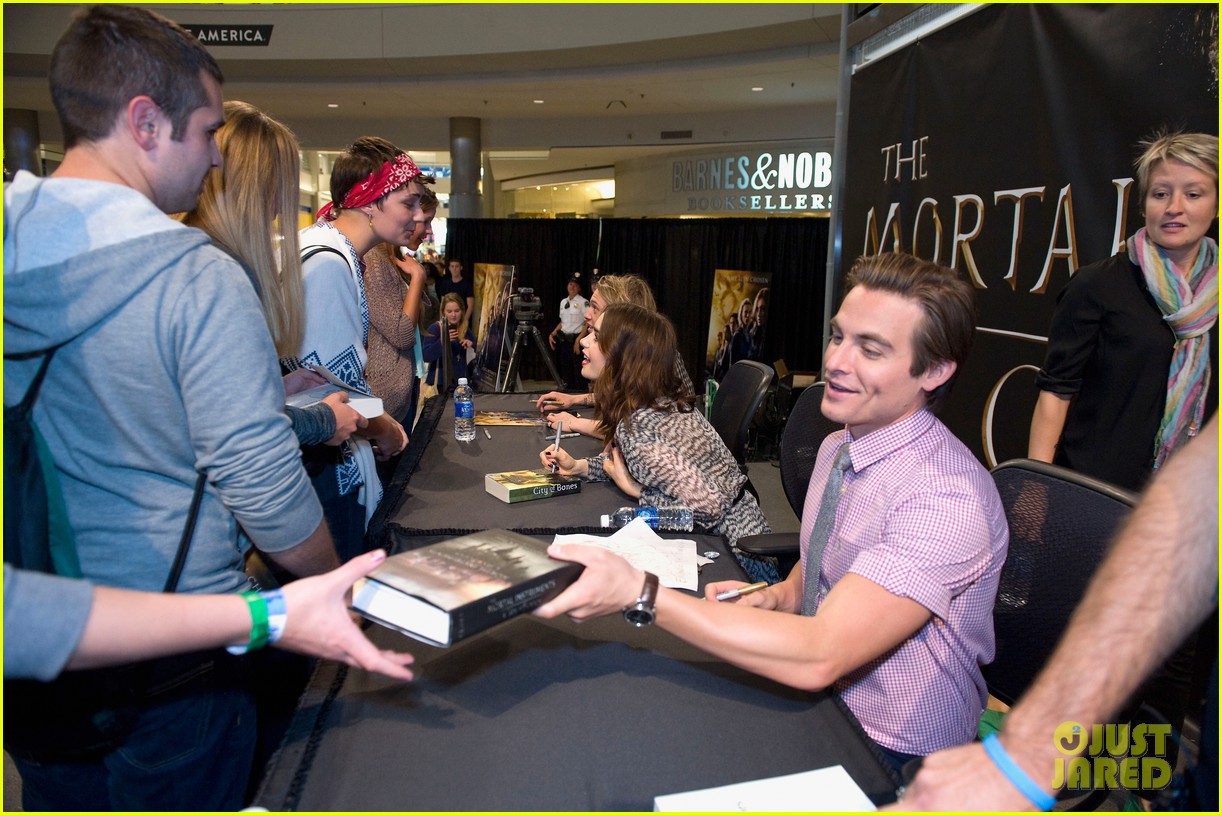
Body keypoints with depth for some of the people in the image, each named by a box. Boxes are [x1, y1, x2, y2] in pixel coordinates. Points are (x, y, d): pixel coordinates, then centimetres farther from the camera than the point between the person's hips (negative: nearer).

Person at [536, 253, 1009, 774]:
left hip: (894, 753, -7)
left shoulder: (948, 498, -27)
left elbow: (818, 656, -34)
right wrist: (774, 597, -7)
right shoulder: (837, 447, 2)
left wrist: (638, 592, -37)